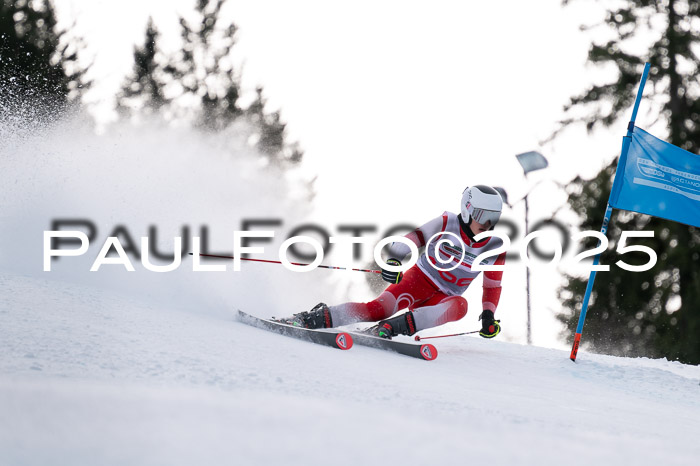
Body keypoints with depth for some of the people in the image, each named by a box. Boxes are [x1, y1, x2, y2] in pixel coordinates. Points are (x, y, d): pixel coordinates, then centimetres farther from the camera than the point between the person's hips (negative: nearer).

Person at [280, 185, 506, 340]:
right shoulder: (447, 224, -9)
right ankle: (318, 318, -28)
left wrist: (488, 316, -7)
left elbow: (492, 286, 8)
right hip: (419, 280, -3)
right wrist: (394, 261, -29)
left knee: (460, 305, -35)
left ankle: (397, 326, -44)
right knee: (381, 308, -32)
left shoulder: (495, 248, -2)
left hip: (443, 299, 3)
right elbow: (411, 240, -10)